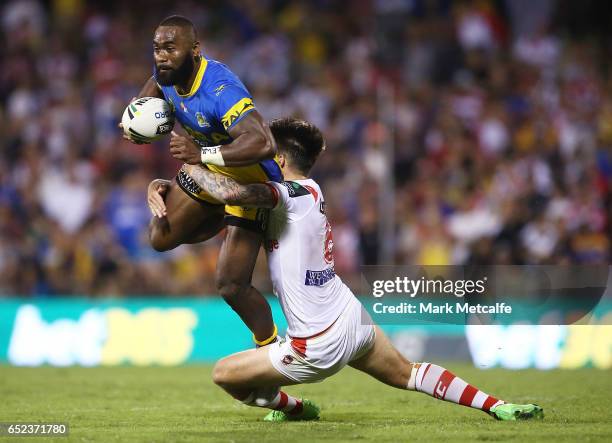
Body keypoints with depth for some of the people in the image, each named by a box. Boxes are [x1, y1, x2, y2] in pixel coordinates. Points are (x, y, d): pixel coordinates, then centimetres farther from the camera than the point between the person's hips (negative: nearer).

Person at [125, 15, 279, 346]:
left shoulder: (221, 91, -40)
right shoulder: (167, 73, -14)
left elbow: (263, 144, -54)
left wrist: (202, 154, -59)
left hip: (250, 181, -7)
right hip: (206, 170, 7)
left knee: (230, 286, -10)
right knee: (161, 238, 19)